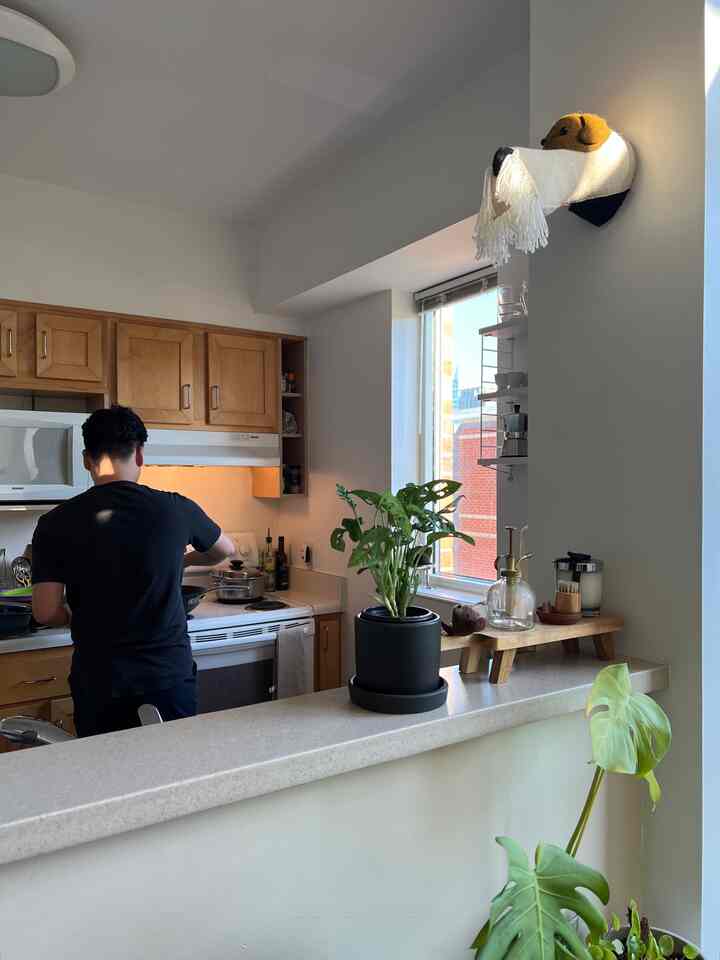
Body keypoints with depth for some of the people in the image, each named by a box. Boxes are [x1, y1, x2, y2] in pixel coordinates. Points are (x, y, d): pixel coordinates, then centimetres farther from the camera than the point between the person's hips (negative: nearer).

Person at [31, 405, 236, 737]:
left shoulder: (56, 524, -8)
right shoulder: (175, 509, -7)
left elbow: (46, 612, -9)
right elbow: (226, 550, 12)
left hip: (98, 682, 1)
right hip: (170, 672, 0)